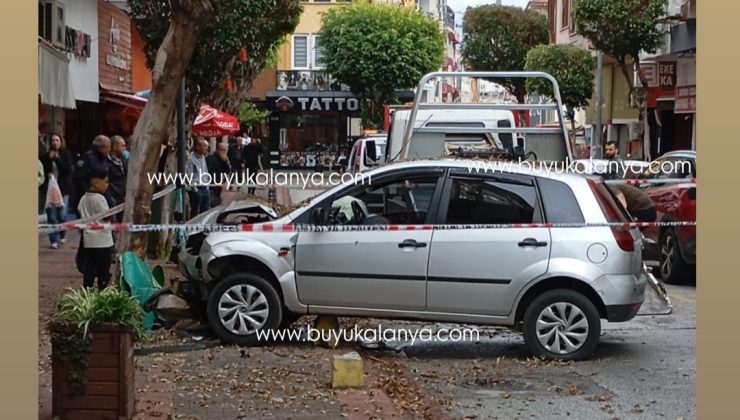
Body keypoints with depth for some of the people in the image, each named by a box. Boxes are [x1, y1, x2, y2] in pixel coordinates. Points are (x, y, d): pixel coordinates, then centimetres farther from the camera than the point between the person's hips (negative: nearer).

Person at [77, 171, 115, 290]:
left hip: (88, 240, 7)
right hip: (102, 241, -7)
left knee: (89, 270, 8)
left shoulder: (83, 199, 9)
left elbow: (81, 216, 14)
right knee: (103, 271, -1)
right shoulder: (100, 198, -14)